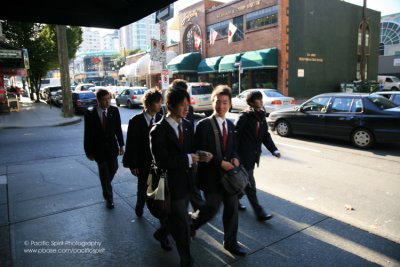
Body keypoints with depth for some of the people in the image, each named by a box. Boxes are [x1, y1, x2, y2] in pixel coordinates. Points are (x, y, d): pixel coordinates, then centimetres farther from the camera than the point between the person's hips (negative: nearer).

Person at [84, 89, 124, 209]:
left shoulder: (114, 111, -7)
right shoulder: (90, 114, -12)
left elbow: (118, 129, -1)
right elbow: (88, 134, -7)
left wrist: (121, 145, -1)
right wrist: (89, 152, -6)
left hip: (112, 146, 2)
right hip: (99, 148, -2)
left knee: (114, 168, 12)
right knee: (104, 173, 7)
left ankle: (106, 185, 44)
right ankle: (108, 198, 22)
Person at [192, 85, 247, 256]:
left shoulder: (230, 125, 8)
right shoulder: (203, 125, -14)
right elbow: (200, 152, -16)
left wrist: (234, 158, -6)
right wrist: (220, 162, -21)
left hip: (228, 174, 6)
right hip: (211, 175, -6)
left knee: (232, 209, 12)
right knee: (212, 208, 7)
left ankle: (230, 242, 31)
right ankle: (192, 225, 38)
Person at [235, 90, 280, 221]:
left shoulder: (261, 116, 7)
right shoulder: (244, 116, -15)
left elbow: (265, 135, 6)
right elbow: (236, 135, -16)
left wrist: (274, 150, -6)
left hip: (254, 155, 7)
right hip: (244, 154, -7)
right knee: (250, 184, 0)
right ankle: (259, 211, 8)